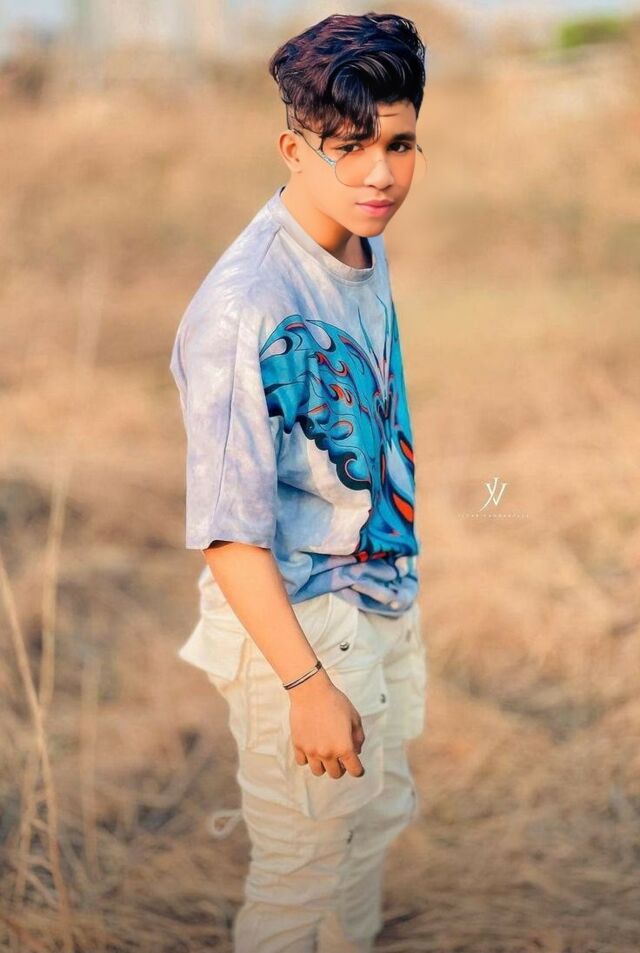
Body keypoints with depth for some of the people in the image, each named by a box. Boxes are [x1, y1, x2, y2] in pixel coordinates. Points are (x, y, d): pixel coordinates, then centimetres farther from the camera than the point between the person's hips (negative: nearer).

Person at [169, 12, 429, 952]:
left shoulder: (369, 252, -1)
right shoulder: (243, 307, -27)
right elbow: (229, 529, -25)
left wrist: (401, 586, 17)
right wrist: (307, 686, -23)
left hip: (384, 599, 8)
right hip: (296, 621, -8)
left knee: (380, 819, 25)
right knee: (303, 868, 9)